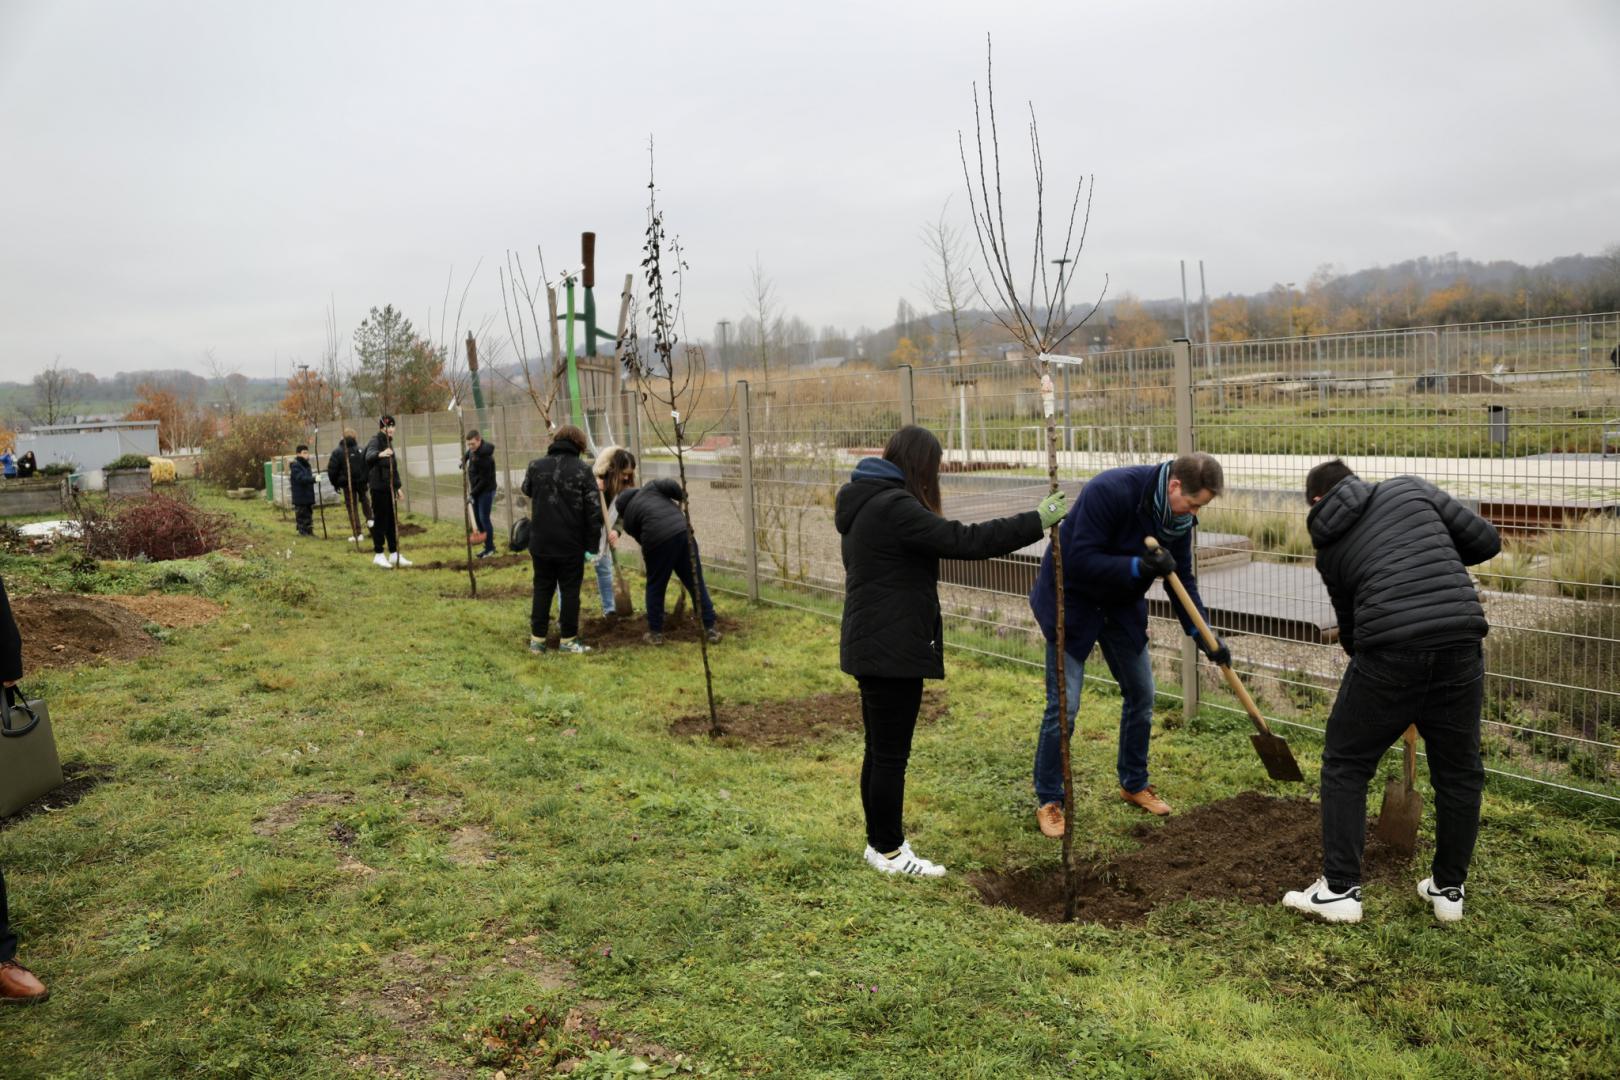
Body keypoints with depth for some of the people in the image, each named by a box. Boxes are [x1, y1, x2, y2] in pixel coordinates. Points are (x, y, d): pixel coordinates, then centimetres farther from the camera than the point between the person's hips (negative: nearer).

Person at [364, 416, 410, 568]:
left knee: (393, 520, 10)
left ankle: (394, 554, 16)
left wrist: (397, 486, 22)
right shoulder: (376, 440, -9)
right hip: (379, 486, -8)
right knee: (380, 520, -4)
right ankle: (378, 554, 2)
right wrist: (380, 454, -53)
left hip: (390, 487, 8)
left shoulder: (389, 442, 16)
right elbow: (369, 455, -31)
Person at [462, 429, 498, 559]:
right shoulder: (473, 450, 0)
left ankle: (490, 548, 1)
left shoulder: (485, 457, -25)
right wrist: (465, 458, 16)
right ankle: (487, 545, 17)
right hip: (475, 490, 9)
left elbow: (484, 480, -22)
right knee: (477, 518, 9)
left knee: (484, 518, -8)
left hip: (486, 491, -9)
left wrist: (472, 493, -19)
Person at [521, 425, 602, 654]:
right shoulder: (582, 470, -7)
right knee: (570, 590, 8)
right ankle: (568, 640, 11)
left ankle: (537, 639, 15)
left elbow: (526, 490, 21)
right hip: (571, 543, -3)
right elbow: (594, 511, -9)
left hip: (541, 542, 3)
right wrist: (591, 545, -4)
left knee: (542, 589, 13)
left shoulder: (535, 466, 0)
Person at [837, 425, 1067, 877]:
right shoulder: (894, 506, -20)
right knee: (891, 754, 2)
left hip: (870, 646, 10)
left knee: (879, 750, 18)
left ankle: (879, 841, 29)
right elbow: (964, 540, -24)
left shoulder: (864, 502, 12)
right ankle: (889, 851, 14)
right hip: (891, 649, -10)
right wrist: (1037, 520, -17)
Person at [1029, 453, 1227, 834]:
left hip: (1122, 606, 7)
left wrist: (1203, 635, -4)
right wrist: (1139, 566, -40)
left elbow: (1182, 579, 2)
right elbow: (1080, 562, -32)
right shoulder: (1110, 490, -30)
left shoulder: (1177, 516, -7)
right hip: (1073, 601, -7)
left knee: (1141, 695, 10)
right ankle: (1048, 801, 7)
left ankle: (1134, 784, 29)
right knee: (1063, 705, -7)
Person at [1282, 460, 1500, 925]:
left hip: (1391, 656, -1)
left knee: (1344, 764, 15)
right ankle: (1449, 888, 31)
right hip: (1460, 646, 2)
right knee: (1459, 772, 19)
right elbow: (1486, 541, 13)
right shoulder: (1411, 488, 14)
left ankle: (1340, 888, 14)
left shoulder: (1330, 548, 16)